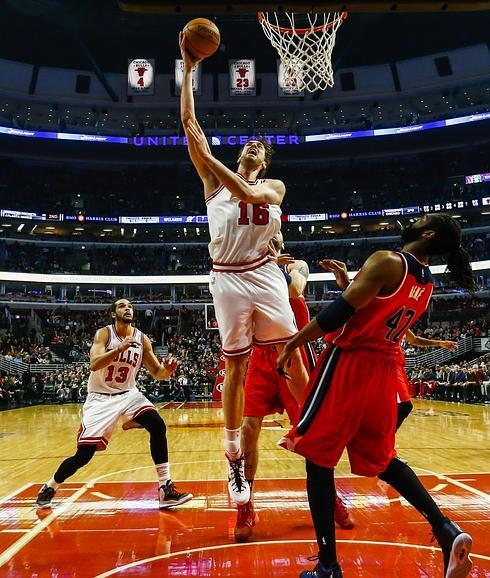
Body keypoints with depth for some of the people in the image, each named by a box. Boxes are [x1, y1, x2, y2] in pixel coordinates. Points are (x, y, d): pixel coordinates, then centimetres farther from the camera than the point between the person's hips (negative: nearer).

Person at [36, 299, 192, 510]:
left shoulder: (142, 339, -2)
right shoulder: (104, 333, -11)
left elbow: (157, 373, 2)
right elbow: (94, 364, -27)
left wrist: (167, 370, -22)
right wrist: (120, 348, -41)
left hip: (128, 394, 3)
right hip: (100, 398, -3)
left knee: (158, 426, -21)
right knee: (83, 455, -5)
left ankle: (166, 489, -12)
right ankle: (50, 487, 27)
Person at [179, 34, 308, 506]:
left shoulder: (275, 186, 15)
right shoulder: (215, 180, 14)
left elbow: (249, 193, -10)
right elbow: (188, 123, 8)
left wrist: (210, 158, -12)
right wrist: (187, 70, 8)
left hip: (265, 275, 1)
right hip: (228, 279, 0)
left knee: (294, 359, -1)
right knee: (235, 366, 1)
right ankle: (234, 459, 13)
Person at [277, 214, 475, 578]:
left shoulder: (387, 261, -12)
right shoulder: (427, 284, 12)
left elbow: (340, 312, -18)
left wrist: (291, 345, -10)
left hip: (349, 366, -8)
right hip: (384, 371, 8)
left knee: (318, 459, 2)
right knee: (381, 458, 24)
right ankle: (445, 530, 12)